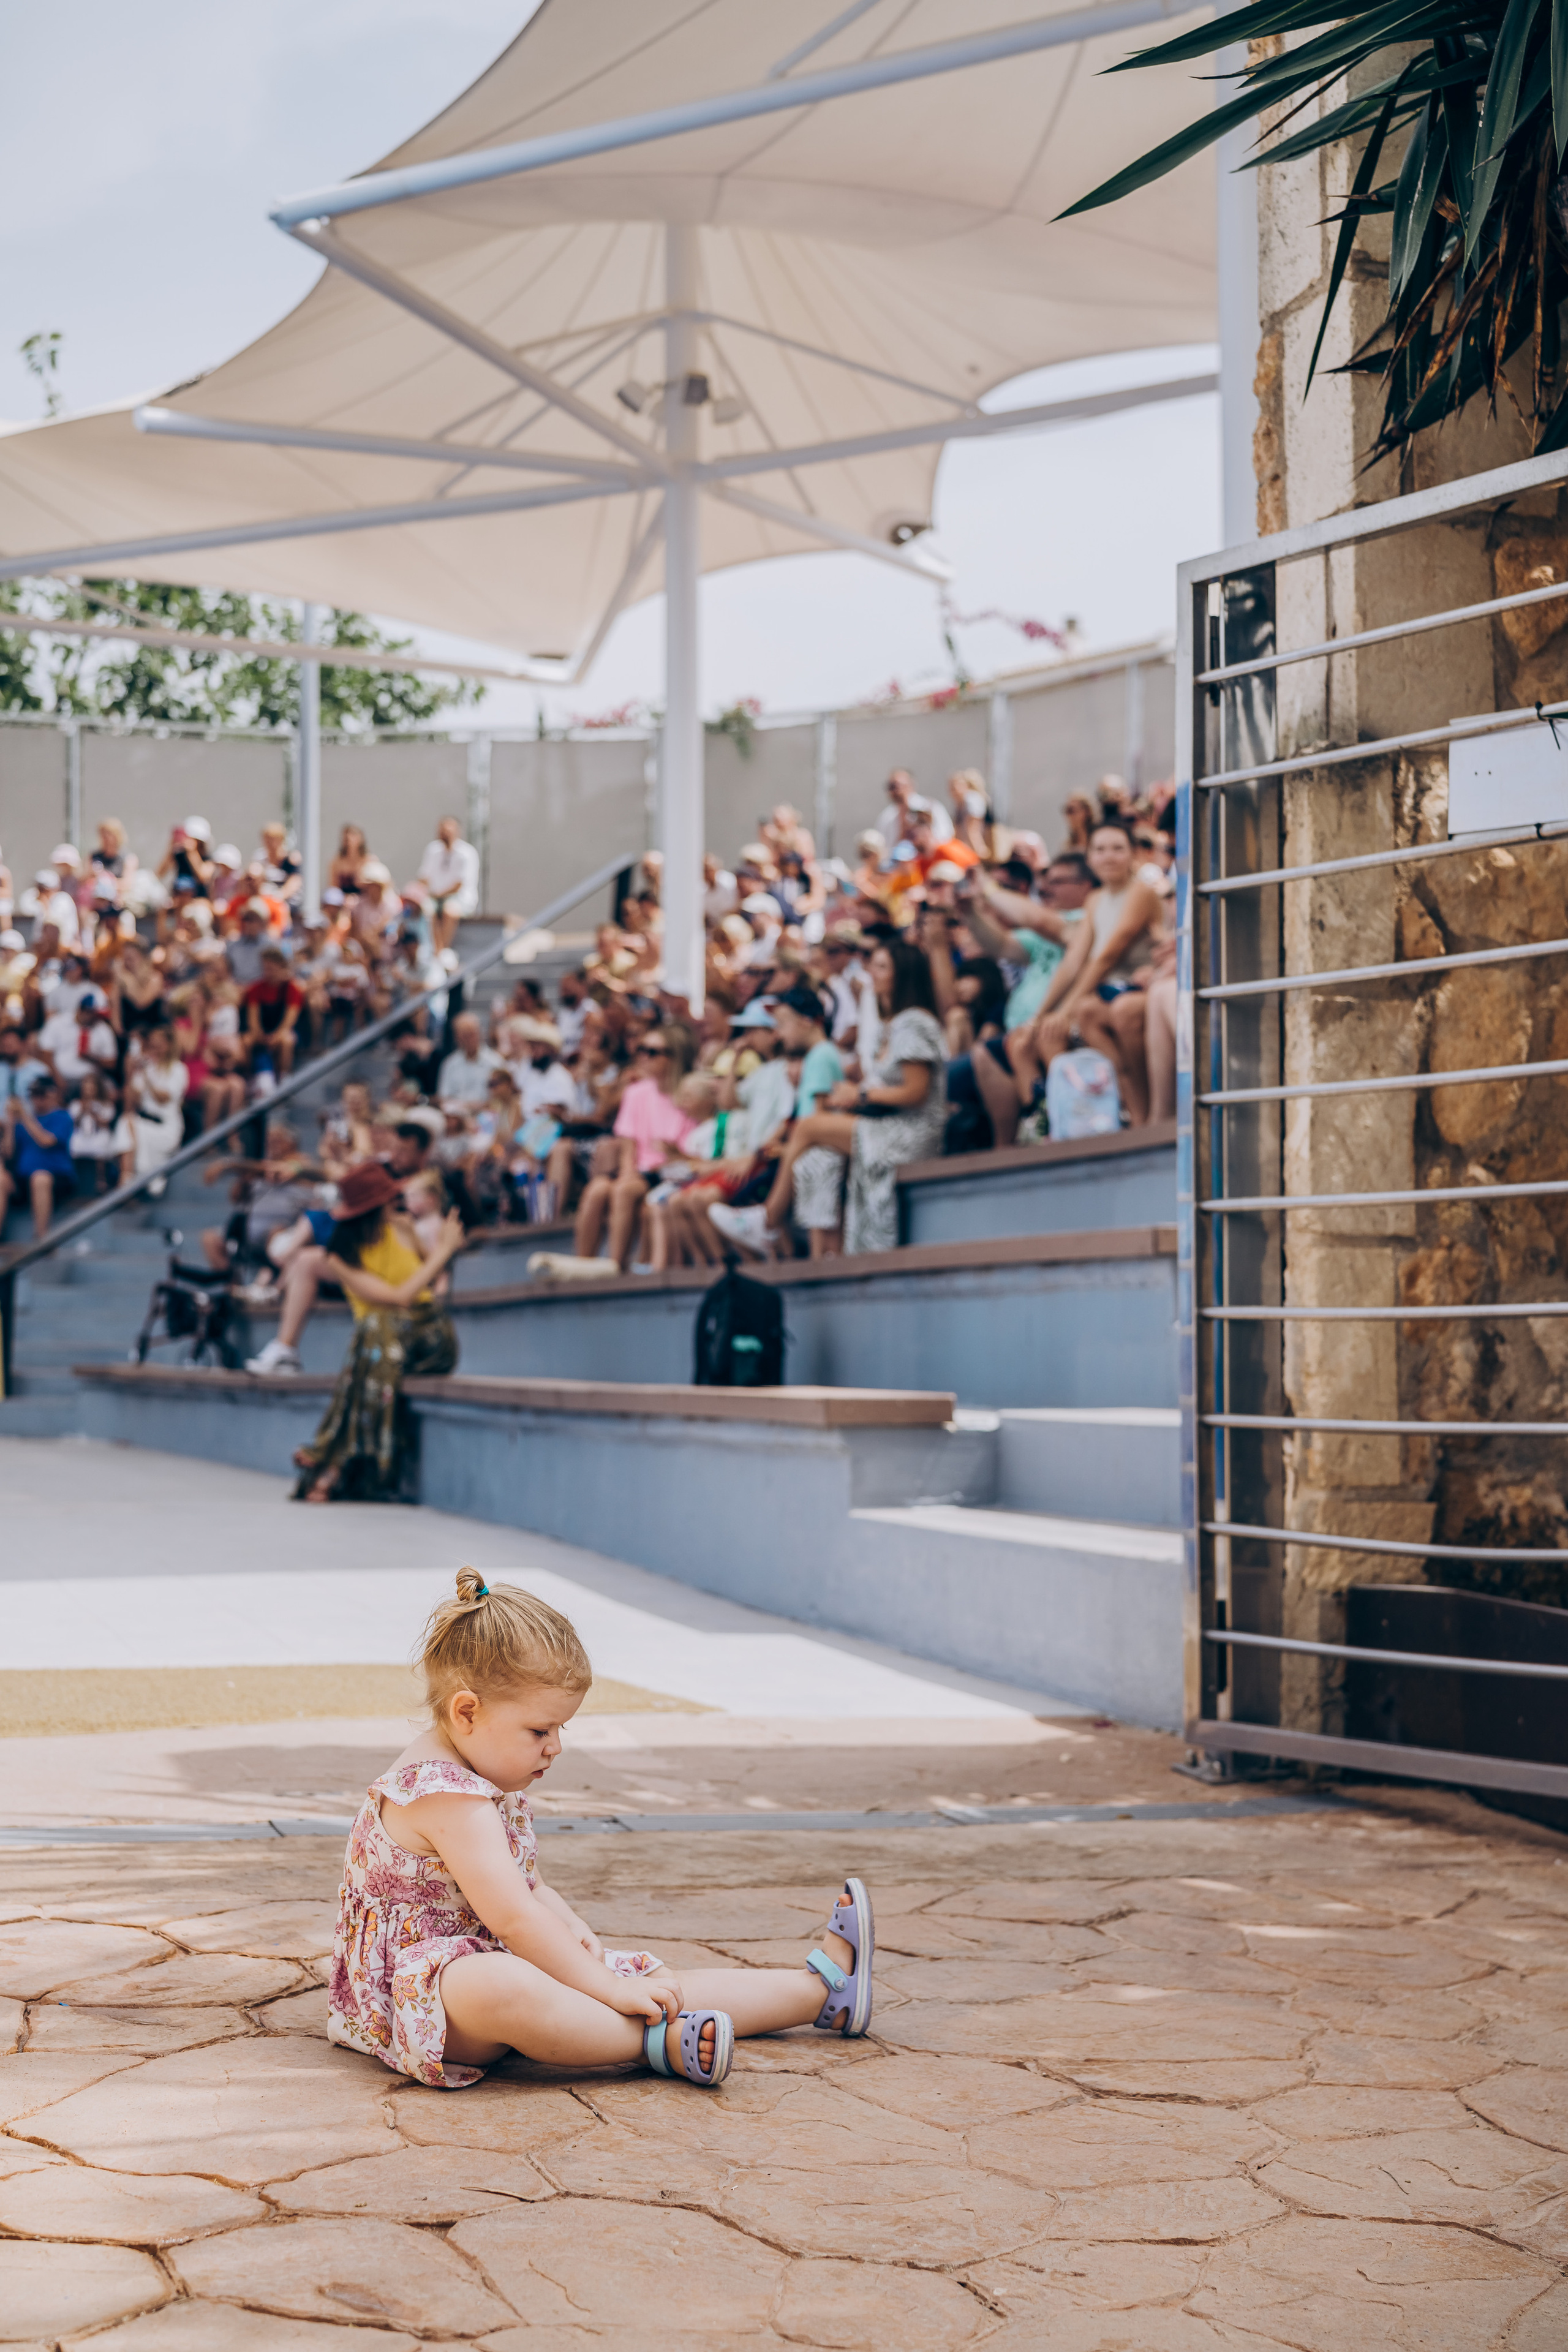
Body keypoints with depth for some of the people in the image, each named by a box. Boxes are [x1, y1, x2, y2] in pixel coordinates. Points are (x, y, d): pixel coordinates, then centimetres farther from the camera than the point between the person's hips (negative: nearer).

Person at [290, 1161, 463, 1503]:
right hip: (385, 1332, -2)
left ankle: (338, 1465, -32)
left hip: (434, 1338, 2)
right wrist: (443, 1250, -12)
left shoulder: (401, 1229, 9)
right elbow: (399, 1297, -17)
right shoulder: (341, 1259, -6)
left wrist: (448, 1246, 6)